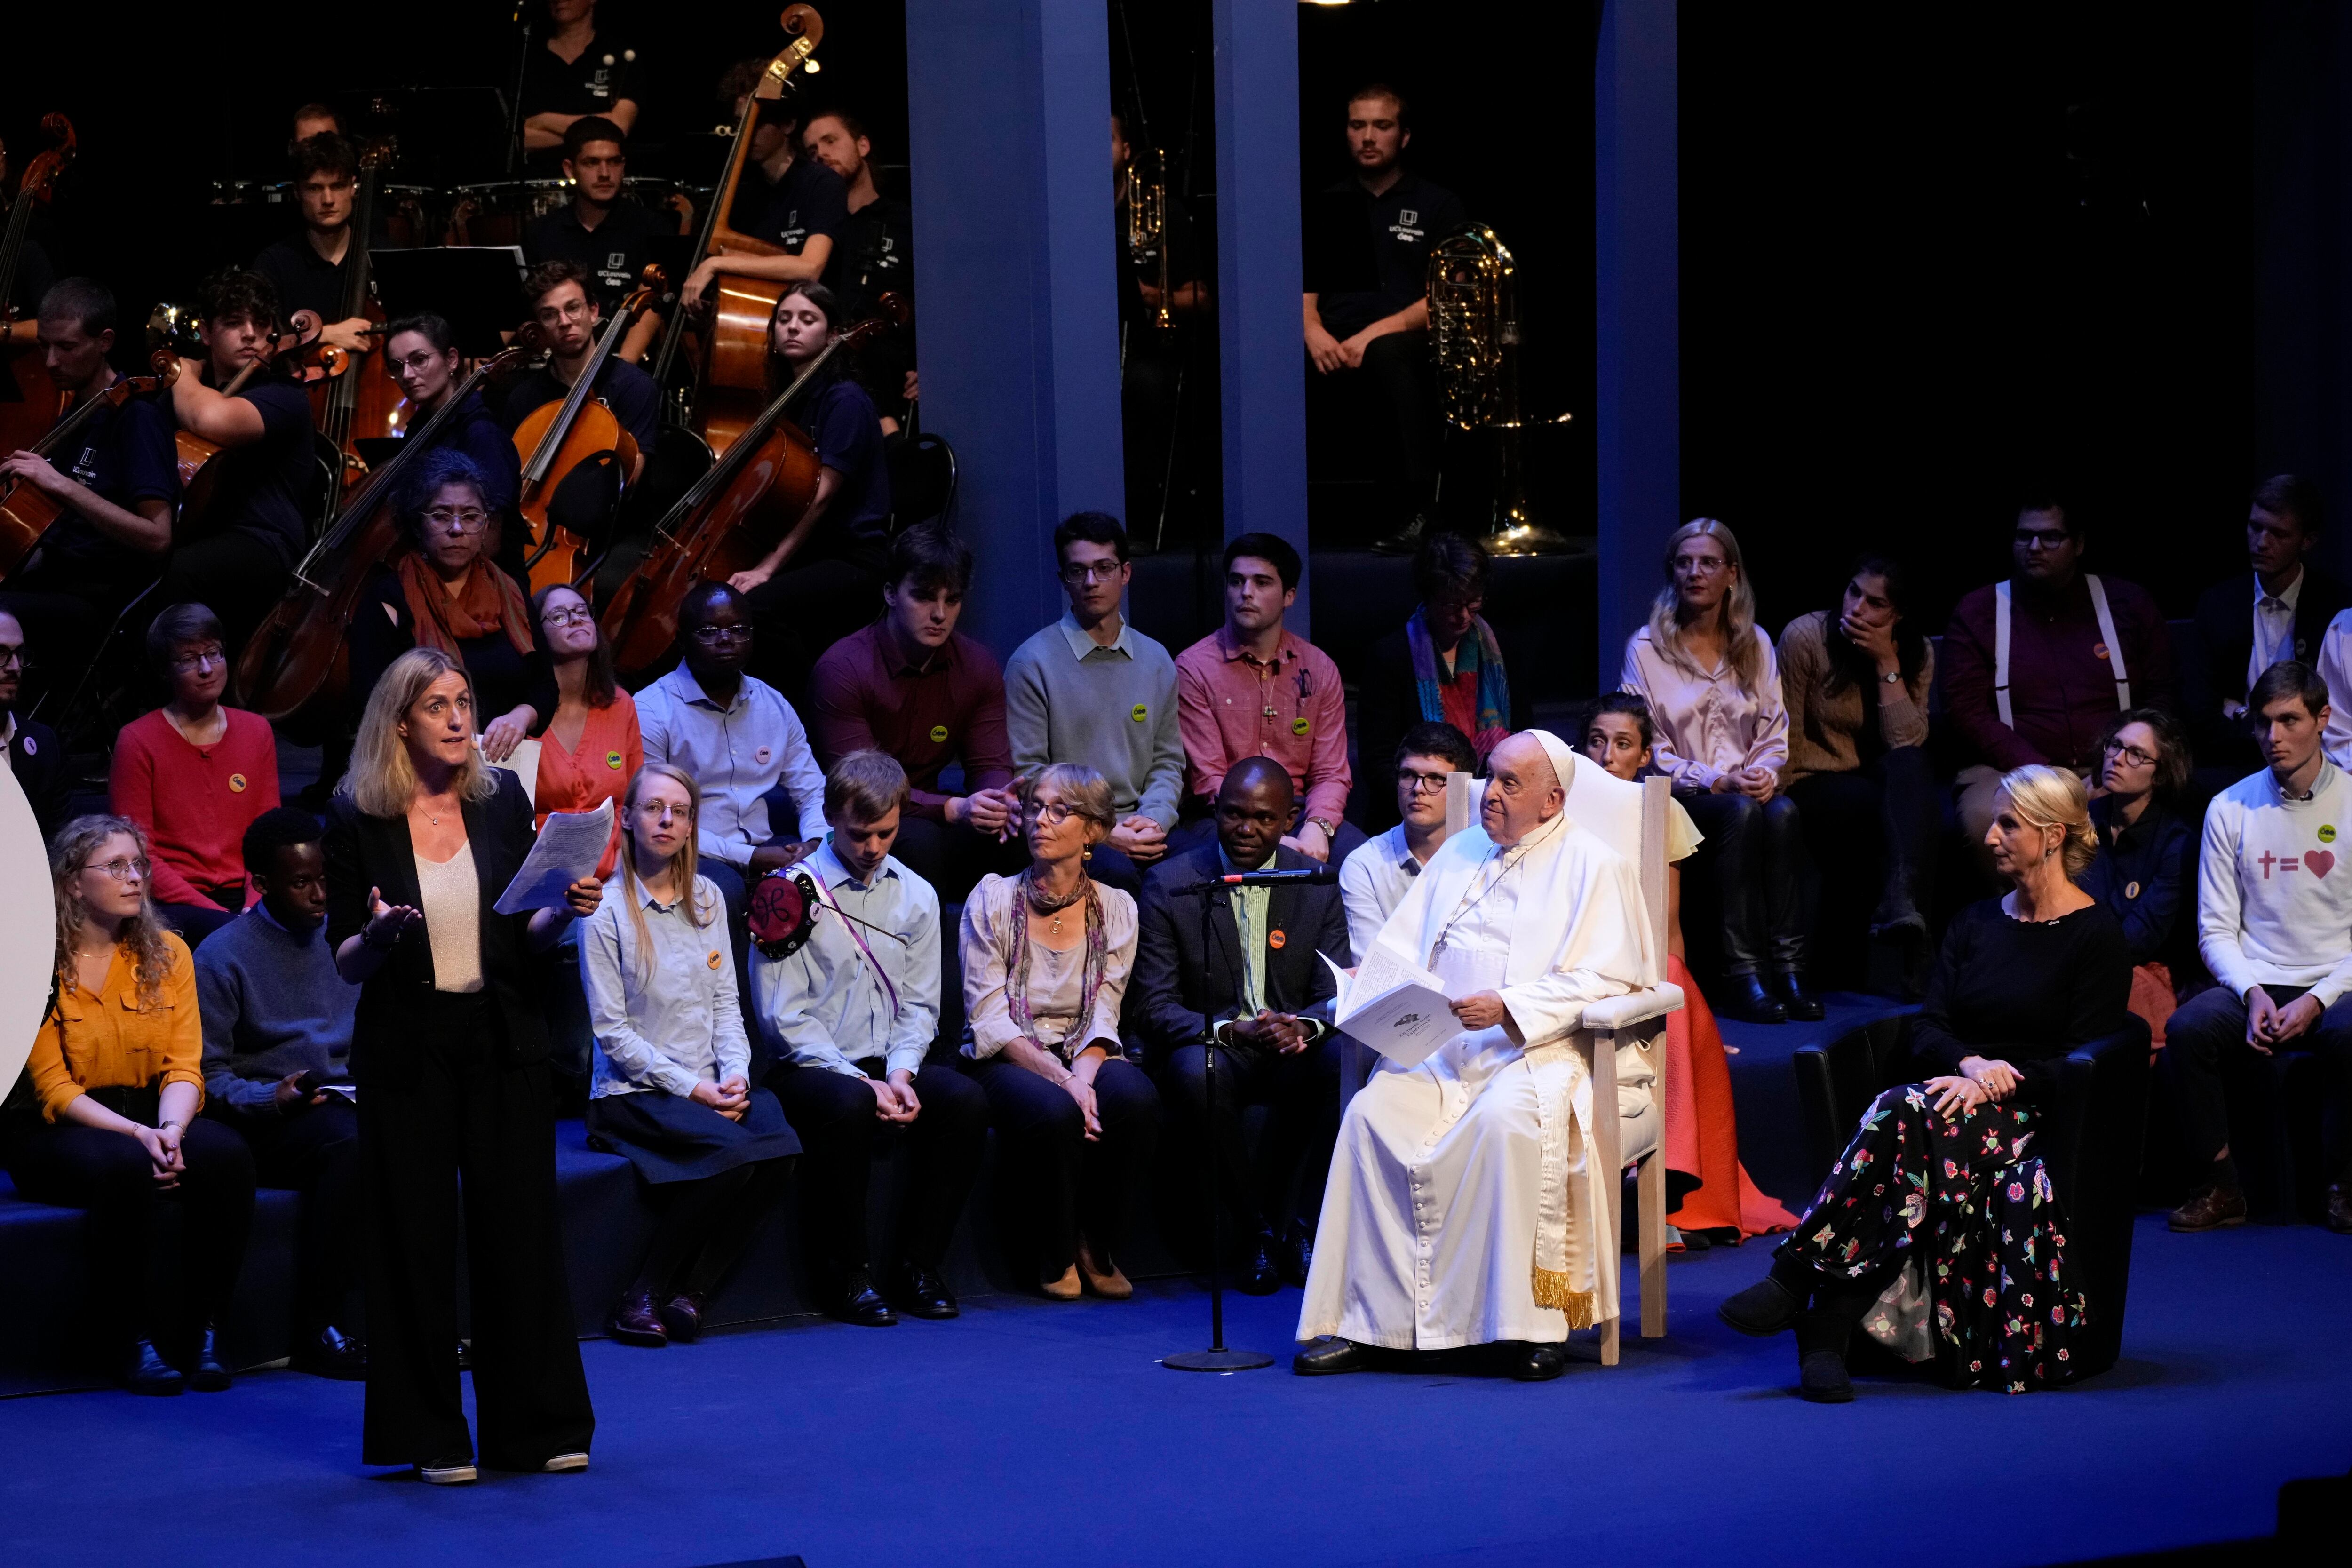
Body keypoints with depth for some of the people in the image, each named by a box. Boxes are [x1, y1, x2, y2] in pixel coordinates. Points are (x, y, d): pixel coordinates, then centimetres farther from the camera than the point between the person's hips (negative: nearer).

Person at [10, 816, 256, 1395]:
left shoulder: (167, 953, 8)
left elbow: (184, 1068, 1)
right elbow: (54, 1088, -10)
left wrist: (170, 1130, -21)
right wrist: (137, 1136, -23)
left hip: (152, 1120, 4)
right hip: (60, 1132, -4)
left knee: (226, 1155, -29)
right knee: (122, 1166, -38)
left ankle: (196, 1327, -16)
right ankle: (133, 1339, -22)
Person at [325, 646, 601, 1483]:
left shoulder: (503, 799, 5)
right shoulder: (358, 820, -3)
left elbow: (524, 933, 11)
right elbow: (345, 961, -1)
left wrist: (566, 910, -9)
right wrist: (380, 935, -21)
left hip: (502, 1039, 2)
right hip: (406, 1047, -2)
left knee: (520, 1224, 4)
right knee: (416, 1235, 1)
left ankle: (538, 1426, 13)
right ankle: (430, 1435, 10)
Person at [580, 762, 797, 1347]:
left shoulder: (707, 899, 14)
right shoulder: (607, 911, -5)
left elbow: (725, 1001, 13)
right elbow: (612, 1031, -8)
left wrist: (735, 1074, -5)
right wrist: (691, 1089, -13)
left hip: (710, 1086, 5)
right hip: (634, 1094, -5)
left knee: (780, 1145, -27)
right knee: (734, 1153, -32)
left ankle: (691, 1292, -18)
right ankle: (643, 1296, -20)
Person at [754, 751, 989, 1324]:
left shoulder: (915, 896, 11)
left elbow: (919, 1005, 11)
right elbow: (784, 1017, -9)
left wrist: (900, 1073, -10)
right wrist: (859, 1080, -17)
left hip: (889, 1066, 5)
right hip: (810, 1066, -4)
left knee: (965, 1099, -25)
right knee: (849, 1105, -38)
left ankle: (918, 1266, -13)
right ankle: (845, 1274, -20)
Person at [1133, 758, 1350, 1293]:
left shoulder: (1318, 886, 4)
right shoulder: (1169, 884, -4)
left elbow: (1336, 997, 0)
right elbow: (1153, 1009, -9)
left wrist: (1304, 1027, -26)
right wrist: (1233, 1032, -27)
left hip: (1292, 1052, 2)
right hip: (1209, 1047, -2)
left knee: (1346, 1058, -32)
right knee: (1197, 1070, -37)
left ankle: (1295, 1223, -14)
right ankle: (1257, 1230, -19)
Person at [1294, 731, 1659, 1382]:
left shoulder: (1592, 866, 4)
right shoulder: (1459, 854, 23)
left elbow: (1602, 982, -7)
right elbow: (1400, 946, 21)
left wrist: (1509, 1008, -19)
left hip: (1545, 1052, -5)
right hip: (1444, 1050, 5)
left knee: (1509, 1118, -38)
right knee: (1374, 1114, -24)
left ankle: (1532, 1321, -31)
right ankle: (1365, 1321, -23)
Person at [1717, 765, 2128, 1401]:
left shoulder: (2097, 936, 2)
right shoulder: (1975, 923, 20)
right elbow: (1928, 1028, 11)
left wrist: (1999, 1081, -18)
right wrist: (1970, 1064, -11)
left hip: (2031, 1114, -5)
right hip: (1962, 1096, 5)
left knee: (1906, 1113, -35)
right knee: (1908, 1115, -34)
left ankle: (1795, 1281, -38)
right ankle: (1830, 1328, -42)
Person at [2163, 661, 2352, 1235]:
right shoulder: (2231, 809, 7)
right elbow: (2216, 929, 6)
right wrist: (2253, 993, -13)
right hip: (2254, 983, 2)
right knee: (2186, 1030, -29)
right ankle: (2220, 1189, -15)